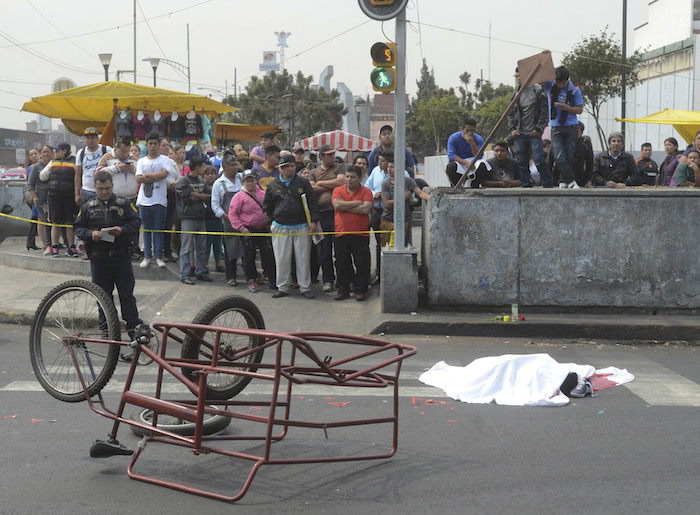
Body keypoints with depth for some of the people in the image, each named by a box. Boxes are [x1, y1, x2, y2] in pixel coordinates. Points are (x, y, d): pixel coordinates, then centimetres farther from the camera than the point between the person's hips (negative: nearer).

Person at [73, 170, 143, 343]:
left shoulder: (124, 204, 5)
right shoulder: (88, 207, 8)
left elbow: (136, 222, 2)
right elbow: (78, 228, 8)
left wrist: (122, 230, -16)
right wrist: (90, 234, -12)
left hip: (121, 256, -1)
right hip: (98, 257, 1)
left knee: (127, 293, 0)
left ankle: (133, 327, 5)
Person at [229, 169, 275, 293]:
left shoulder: (263, 194, 9)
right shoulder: (239, 196, -5)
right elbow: (232, 214, -8)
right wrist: (241, 228, -15)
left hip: (264, 230, 4)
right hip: (248, 231, -4)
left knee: (269, 255, 1)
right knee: (249, 257, 3)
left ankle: (271, 279, 10)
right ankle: (251, 280, 15)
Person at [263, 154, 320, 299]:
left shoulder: (303, 182, 4)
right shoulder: (273, 184, 7)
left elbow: (313, 202, 4)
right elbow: (266, 205, 14)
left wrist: (314, 221, -4)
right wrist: (271, 222, 6)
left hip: (301, 227, -1)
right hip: (280, 228, 1)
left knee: (303, 258, 1)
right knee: (282, 259, 2)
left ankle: (305, 288, 9)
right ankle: (283, 287, 13)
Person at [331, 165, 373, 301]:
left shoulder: (366, 192, 1)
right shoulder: (338, 190, 6)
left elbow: (366, 209, -16)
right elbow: (337, 204, -13)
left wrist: (345, 206, -11)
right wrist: (357, 203, -10)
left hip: (361, 234, -2)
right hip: (341, 233, 2)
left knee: (362, 263, 1)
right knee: (342, 263, 7)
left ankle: (360, 290, 11)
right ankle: (343, 289, 19)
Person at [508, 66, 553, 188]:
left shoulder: (538, 90, -1)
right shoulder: (515, 94, 14)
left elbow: (544, 111, -3)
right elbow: (511, 114, 20)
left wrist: (539, 129, -9)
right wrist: (512, 129, 6)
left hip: (534, 133, -5)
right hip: (519, 134, 5)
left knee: (540, 160, -11)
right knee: (522, 163, 4)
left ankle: (548, 185, -3)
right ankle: (525, 185, 11)